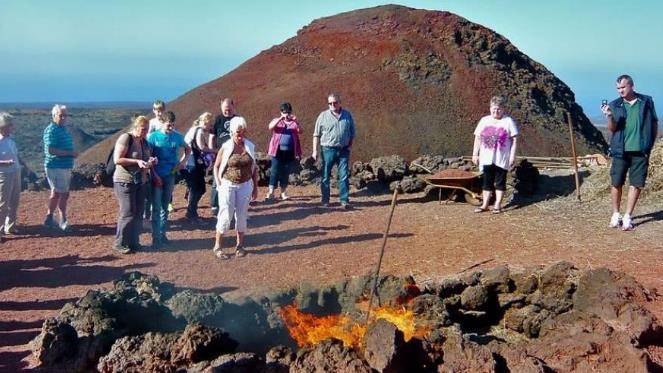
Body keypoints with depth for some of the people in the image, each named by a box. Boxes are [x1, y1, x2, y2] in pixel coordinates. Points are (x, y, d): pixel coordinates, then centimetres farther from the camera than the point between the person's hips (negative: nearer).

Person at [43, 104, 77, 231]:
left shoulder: (63, 129, 15)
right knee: (63, 194, -6)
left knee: (56, 193, 14)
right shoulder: (51, 130, -13)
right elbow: (51, 150, -22)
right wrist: (70, 153, -21)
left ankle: (49, 218, 23)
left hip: (66, 167, 9)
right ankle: (63, 220, 2)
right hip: (56, 167, -9)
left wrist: (72, 154, 10)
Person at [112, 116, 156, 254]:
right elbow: (117, 159, -18)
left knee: (138, 213, 8)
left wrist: (151, 160, 1)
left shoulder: (144, 142, 11)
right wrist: (137, 161, -25)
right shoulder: (125, 138, -12)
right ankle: (120, 244, 3)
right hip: (125, 181, -7)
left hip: (140, 182, 8)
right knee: (128, 213, -7)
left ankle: (133, 242, 18)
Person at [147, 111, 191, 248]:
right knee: (156, 207, -5)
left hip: (170, 175, 4)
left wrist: (183, 161, 3)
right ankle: (156, 237, -2)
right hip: (157, 176, -4)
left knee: (165, 206, 13)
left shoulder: (177, 137, 3)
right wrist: (154, 174, -13)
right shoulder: (153, 137, -7)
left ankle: (162, 234, 22)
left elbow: (188, 149, 20)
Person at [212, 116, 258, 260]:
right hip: (228, 185, -3)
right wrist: (219, 184, -8)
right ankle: (217, 246, 8)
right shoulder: (226, 147, -7)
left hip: (245, 185, 3)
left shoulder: (250, 147, 1)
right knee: (225, 215, -4)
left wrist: (255, 187, 7)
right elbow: (216, 166, 0)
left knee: (242, 215, 8)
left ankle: (240, 245, 21)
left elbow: (254, 168, 8)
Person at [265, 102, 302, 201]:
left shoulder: (294, 122, 10)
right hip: (278, 150, -1)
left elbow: (300, 131, -7)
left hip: (289, 151, 2)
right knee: (275, 171, -4)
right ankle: (271, 192, -4)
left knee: (286, 172, 5)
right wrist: (280, 119, -25)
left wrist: (296, 122, -24)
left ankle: (283, 192, 14)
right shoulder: (277, 120, 8)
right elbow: (270, 127, -13)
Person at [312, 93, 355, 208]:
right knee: (325, 176, 4)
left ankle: (344, 200, 2)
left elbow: (352, 133, 15)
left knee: (344, 176, -2)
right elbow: (317, 135, 3)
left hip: (343, 151, 1)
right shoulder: (323, 116, 2)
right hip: (328, 150, -1)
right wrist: (315, 150, -3)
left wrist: (350, 146, 6)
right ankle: (325, 201, 13)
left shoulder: (347, 115, 8)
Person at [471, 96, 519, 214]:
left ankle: (497, 205, 10)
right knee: (487, 182, 8)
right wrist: (475, 154, 6)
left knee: (500, 182, 4)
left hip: (502, 159, -3)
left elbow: (514, 139, -4)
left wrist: (512, 155, -10)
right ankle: (485, 205, 13)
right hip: (487, 158, 3)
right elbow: (478, 138, 11)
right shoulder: (484, 121, 8)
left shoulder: (508, 121, -2)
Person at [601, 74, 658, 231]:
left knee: (636, 184, 0)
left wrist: (650, 144, 5)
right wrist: (610, 116, -22)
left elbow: (654, 124, 12)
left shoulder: (646, 102, 5)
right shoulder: (615, 105, 4)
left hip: (640, 151, 0)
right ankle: (616, 214, 18)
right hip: (621, 150, 0)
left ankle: (627, 217, 8)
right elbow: (612, 128, -3)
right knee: (616, 183, 2)